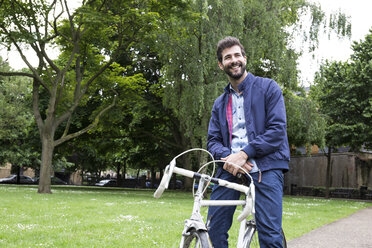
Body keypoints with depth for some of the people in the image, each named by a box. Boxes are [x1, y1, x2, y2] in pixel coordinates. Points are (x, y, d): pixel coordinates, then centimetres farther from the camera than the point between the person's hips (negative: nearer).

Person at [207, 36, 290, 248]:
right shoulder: (220, 103, 22)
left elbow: (277, 129, -5)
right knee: (215, 228, -4)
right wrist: (228, 157, -10)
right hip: (230, 169, 4)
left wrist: (244, 153, -14)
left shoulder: (268, 87, 6)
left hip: (266, 167, -4)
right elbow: (213, 141, 13)